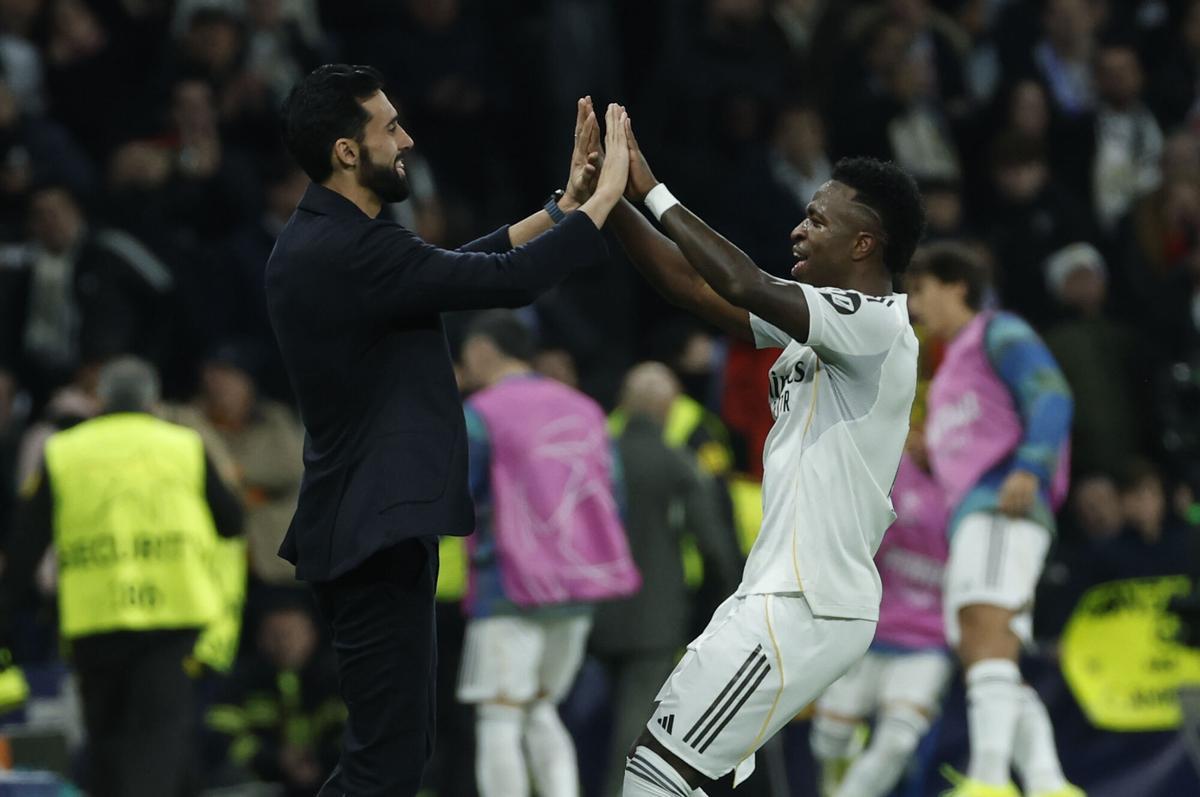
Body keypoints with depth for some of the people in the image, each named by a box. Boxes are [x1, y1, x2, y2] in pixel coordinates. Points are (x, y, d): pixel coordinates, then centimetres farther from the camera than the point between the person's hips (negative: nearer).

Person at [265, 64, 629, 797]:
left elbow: (465, 266, 19)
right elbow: (508, 280, -21)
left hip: (366, 524, 11)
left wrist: (563, 205, 13)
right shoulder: (353, 254, -21)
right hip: (376, 533, -11)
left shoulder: (323, 242, 11)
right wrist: (604, 197, -9)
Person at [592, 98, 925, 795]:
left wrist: (652, 191, -19)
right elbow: (690, 285, 15)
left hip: (805, 609, -10)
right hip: (782, 590, 10)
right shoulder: (817, 317, 14)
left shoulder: (877, 325, -14)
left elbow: (745, 285, -26)